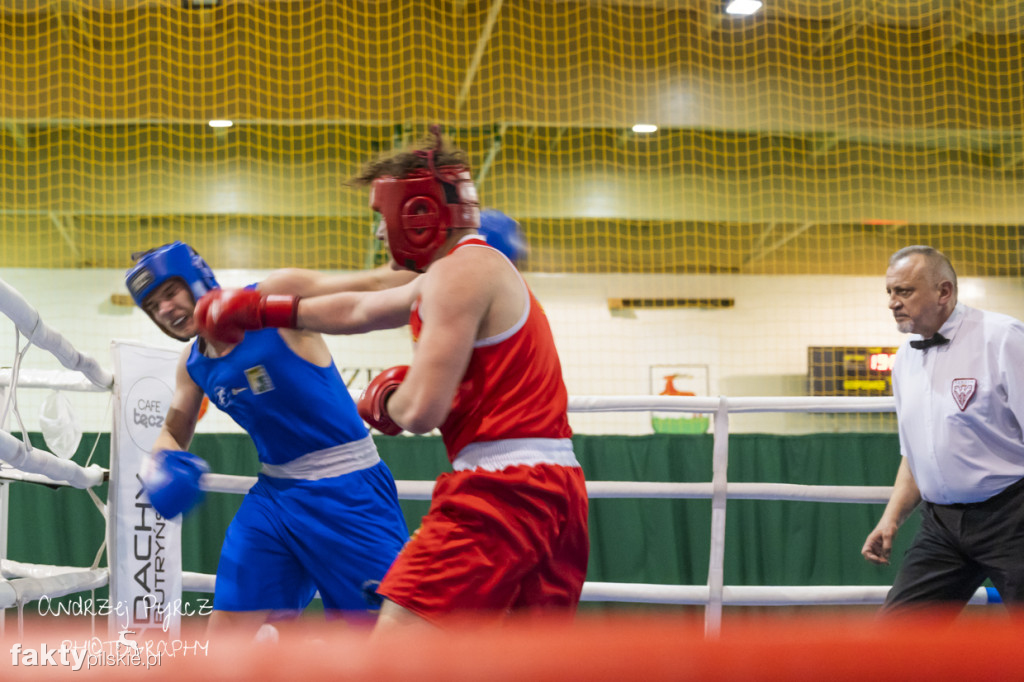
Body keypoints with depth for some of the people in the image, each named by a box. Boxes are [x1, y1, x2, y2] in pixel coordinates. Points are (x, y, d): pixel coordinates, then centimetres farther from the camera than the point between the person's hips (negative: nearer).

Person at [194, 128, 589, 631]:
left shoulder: (460, 271, -8)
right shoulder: (479, 267, 24)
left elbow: (421, 410, -17)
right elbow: (359, 311, 36)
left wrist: (385, 399, 6)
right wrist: (261, 310, 41)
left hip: (499, 486, -10)